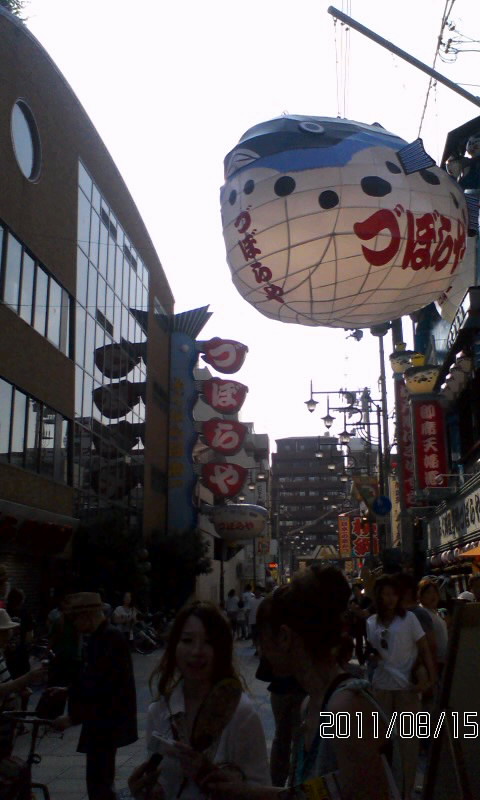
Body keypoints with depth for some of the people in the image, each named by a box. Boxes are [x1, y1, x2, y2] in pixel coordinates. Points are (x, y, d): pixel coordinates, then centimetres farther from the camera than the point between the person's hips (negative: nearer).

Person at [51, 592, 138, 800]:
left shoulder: (109, 638, -20)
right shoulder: (102, 636, 11)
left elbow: (100, 686, -25)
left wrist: (73, 717, -22)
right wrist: (67, 690, 16)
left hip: (107, 722, -10)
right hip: (105, 720, 10)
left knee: (97, 781, -9)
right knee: (101, 779, 19)